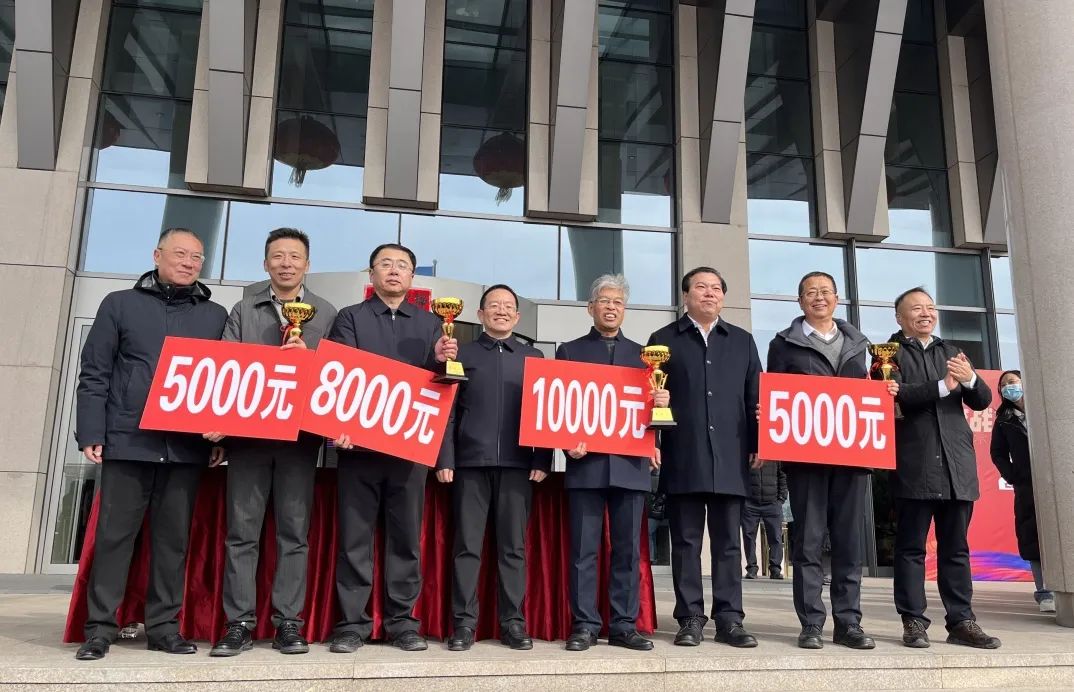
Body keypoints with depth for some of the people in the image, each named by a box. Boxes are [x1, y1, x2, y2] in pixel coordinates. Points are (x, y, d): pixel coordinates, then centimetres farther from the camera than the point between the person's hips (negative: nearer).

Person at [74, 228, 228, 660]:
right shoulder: (120, 304, 8)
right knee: (114, 534, 2)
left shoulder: (216, 316, 12)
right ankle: (100, 626, 13)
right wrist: (91, 434, -3)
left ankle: (164, 626, 16)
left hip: (188, 446, 2)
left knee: (174, 537, 6)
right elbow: (94, 375, 5)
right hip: (128, 441, -1)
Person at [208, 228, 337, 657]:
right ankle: (239, 622, 9)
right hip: (247, 429, 1)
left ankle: (288, 621, 10)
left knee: (294, 529, 3)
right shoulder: (243, 311, 11)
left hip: (301, 432, -1)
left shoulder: (326, 314, 9)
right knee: (241, 528, 1)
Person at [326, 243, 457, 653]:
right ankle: (352, 623, 11)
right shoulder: (350, 318, 8)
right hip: (359, 442, -2)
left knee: (406, 537, 6)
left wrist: (442, 360, -14)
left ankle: (402, 621, 14)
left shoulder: (429, 323, 14)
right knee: (355, 536, 2)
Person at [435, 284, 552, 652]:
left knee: (513, 546, 4)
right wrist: (444, 459, -3)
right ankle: (464, 622, 8)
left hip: (517, 463, 1)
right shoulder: (461, 354, 11)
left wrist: (542, 461, -1)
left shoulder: (534, 357, 14)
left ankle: (513, 621, 12)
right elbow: (447, 410, 6)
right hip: (470, 462, -1)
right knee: (467, 545, 1)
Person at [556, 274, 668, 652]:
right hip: (586, 462, -2)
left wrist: (661, 403, -8)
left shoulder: (641, 354, 18)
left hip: (631, 464, 2)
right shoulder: (569, 351, 12)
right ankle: (584, 625, 8)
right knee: (584, 549, 0)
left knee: (628, 549, 4)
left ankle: (624, 625, 12)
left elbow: (652, 403, 15)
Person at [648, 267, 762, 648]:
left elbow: (756, 396, 12)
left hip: (730, 458, 2)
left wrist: (759, 442, 2)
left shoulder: (742, 341, 16)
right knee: (686, 542, 3)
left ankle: (729, 619, 14)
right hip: (683, 458, -2)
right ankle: (690, 618, 11)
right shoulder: (664, 339, 10)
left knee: (728, 542, 6)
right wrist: (651, 443, -5)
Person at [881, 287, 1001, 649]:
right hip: (914, 465, -5)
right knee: (911, 547, 1)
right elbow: (892, 394, -13)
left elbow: (982, 401, 11)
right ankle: (913, 621, 6)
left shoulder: (951, 352, 19)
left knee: (956, 548, 9)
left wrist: (969, 379, -10)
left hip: (956, 464, 5)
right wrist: (942, 386, -19)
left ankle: (962, 621, 14)